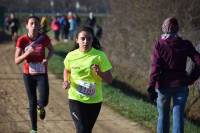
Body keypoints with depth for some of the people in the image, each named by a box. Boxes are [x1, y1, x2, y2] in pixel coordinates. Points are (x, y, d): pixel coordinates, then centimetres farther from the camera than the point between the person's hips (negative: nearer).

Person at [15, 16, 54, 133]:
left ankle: (40, 107, 26)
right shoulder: (22, 40, -12)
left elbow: (51, 50, 9)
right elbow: (17, 61, -12)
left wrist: (47, 58, -12)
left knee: (43, 102, -13)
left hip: (42, 74, 0)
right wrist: (27, 53, -28)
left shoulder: (44, 38, -11)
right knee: (32, 103, 7)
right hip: (29, 75, 0)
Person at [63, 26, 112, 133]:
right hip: (76, 99, -1)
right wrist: (66, 81, -3)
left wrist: (100, 73, -27)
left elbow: (109, 80, -7)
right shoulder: (71, 56, -6)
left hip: (94, 101, 1)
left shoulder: (99, 56, -10)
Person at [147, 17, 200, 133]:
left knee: (163, 116, 15)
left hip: (163, 85, -1)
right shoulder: (185, 45, -2)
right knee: (178, 116, 1)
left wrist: (151, 87, -12)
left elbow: (155, 68, -13)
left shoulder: (159, 45, -8)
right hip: (181, 85, 1)